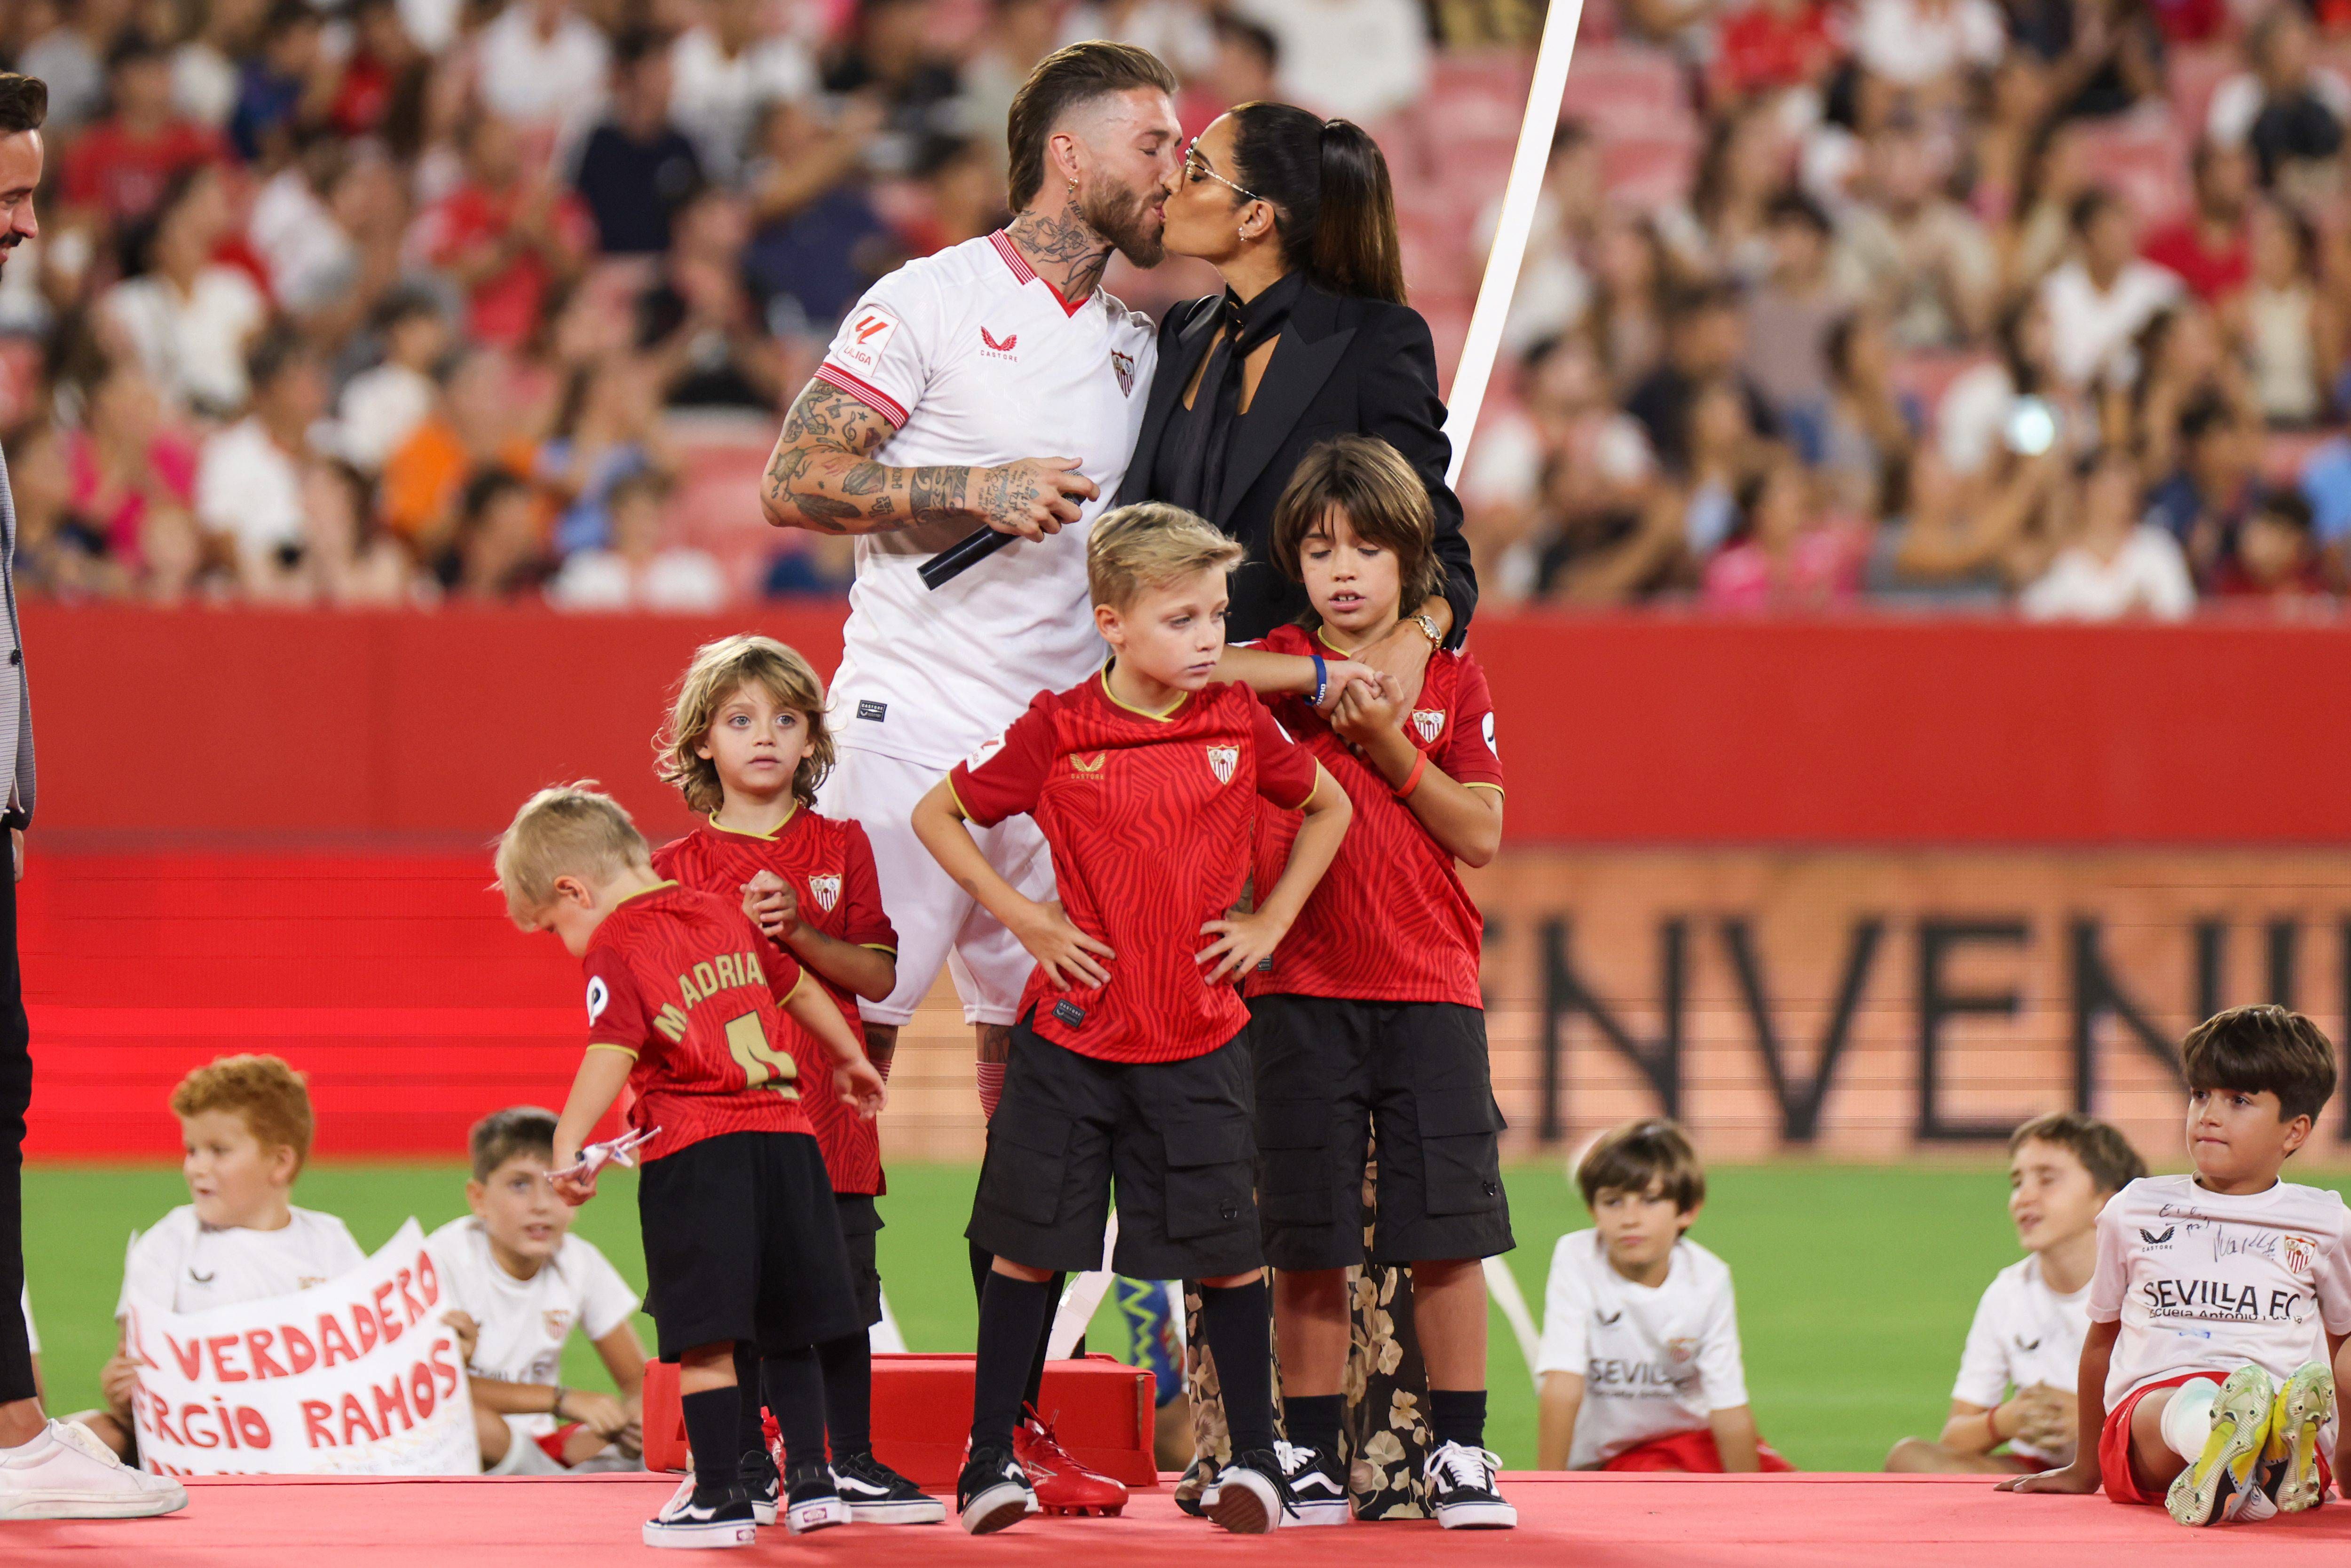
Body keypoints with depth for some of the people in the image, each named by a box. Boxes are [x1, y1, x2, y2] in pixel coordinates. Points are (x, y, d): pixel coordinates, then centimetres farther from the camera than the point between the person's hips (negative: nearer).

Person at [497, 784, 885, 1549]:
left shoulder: (615, 947, -6)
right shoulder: (724, 914, 16)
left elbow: (611, 1054, -19)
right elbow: (799, 989, 30)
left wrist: (566, 1153, -24)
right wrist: (851, 1059, 45)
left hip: (694, 1150, -7)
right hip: (785, 1137, 7)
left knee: (703, 1336, -2)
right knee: (788, 1332, 16)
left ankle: (723, 1495, -3)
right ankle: (809, 1481, 20)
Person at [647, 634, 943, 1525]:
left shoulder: (839, 848, 7)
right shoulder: (680, 868, 4)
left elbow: (877, 977, -1)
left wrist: (797, 931, -13)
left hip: (827, 1106, 1)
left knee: (842, 1287, 4)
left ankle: (854, 1465, 13)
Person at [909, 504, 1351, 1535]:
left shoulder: (1239, 724, -2)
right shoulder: (1056, 732, -8)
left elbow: (1329, 808, 16)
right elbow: (937, 815, 3)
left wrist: (1270, 922, 7)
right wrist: (1019, 917, -4)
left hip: (1200, 1037, 2)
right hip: (1071, 1031, -1)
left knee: (1228, 1247, 4)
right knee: (1027, 1243, 3)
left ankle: (1254, 1457, 16)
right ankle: (990, 1460, 12)